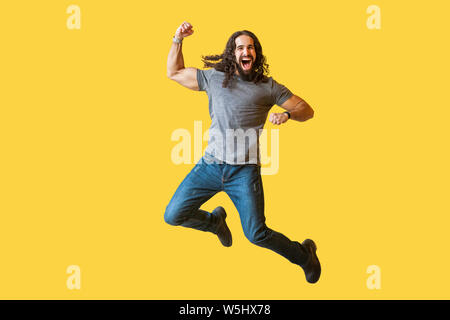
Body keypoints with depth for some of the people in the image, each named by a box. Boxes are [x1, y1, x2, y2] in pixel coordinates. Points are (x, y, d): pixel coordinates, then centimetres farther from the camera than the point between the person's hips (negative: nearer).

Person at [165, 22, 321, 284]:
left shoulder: (268, 87, 7)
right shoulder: (214, 77, 12)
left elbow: (306, 110, 9)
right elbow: (174, 72, 22)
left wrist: (286, 115, -12)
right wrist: (178, 40, 10)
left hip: (245, 171, -3)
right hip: (210, 164, 3)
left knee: (257, 234, -9)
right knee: (173, 216, -1)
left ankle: (304, 255, 19)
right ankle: (215, 221, 31)